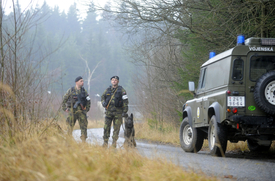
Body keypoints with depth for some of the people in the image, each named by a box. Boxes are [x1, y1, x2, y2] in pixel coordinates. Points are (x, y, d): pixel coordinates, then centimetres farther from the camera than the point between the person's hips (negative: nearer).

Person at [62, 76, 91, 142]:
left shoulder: (84, 91, 9)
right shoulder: (71, 90, 0)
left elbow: (88, 101, 19)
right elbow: (64, 100, 7)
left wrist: (87, 109, 10)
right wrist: (65, 108, 1)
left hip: (82, 111, 3)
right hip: (72, 111, -3)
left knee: (84, 127, -2)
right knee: (70, 127, -1)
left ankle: (84, 142, 2)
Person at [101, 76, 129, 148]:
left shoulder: (121, 90, 0)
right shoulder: (107, 90, 10)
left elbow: (125, 102, -2)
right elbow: (103, 96, 25)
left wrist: (125, 111, -9)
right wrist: (103, 102, 3)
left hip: (118, 112, -3)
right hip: (108, 111, 3)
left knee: (116, 128, -1)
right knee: (106, 127, -2)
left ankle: (114, 143, 5)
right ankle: (105, 142, 3)